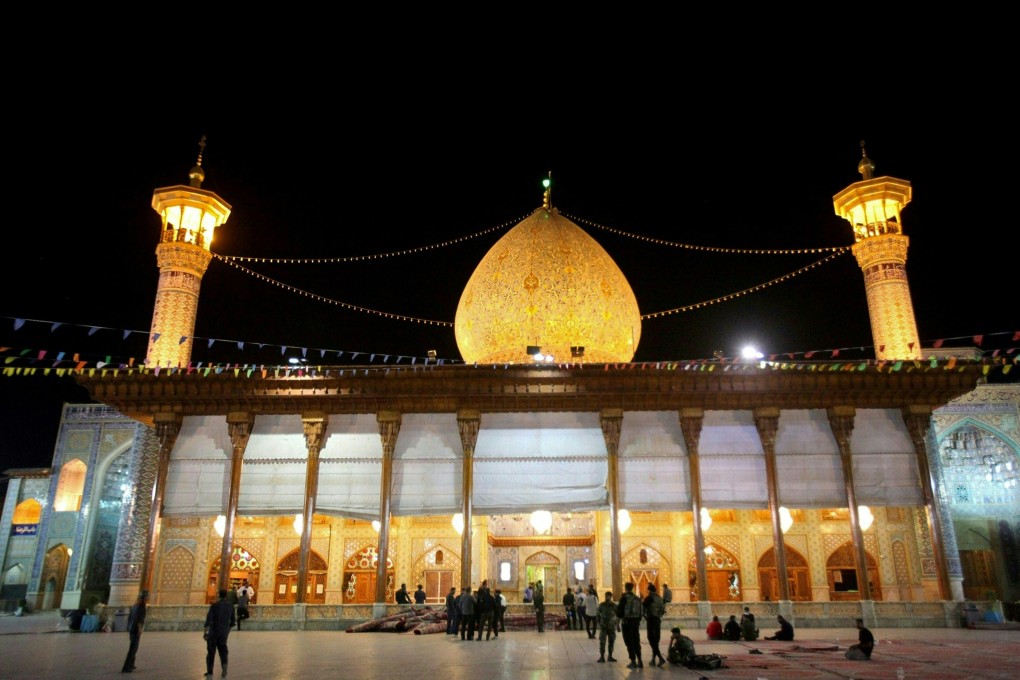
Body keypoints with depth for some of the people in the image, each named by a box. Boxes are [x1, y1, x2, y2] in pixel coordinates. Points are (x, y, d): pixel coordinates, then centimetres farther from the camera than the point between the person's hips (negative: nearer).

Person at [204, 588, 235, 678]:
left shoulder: (214, 605, -8)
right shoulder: (230, 606, 5)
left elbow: (209, 619, -17)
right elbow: (232, 621, 12)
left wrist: (205, 632, -17)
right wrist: (229, 630, 26)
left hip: (213, 631, -2)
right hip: (224, 632, 2)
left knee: (211, 651, 12)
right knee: (222, 650, 8)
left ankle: (210, 671, 18)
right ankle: (224, 667, -17)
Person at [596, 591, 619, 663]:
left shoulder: (614, 606, -3)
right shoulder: (601, 605, -3)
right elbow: (597, 614, 4)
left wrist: (617, 624, 2)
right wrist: (599, 622, -3)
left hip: (612, 626, 1)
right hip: (603, 626, -1)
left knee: (611, 642, 7)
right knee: (602, 642, -6)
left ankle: (610, 656, 20)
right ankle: (602, 656, -1)